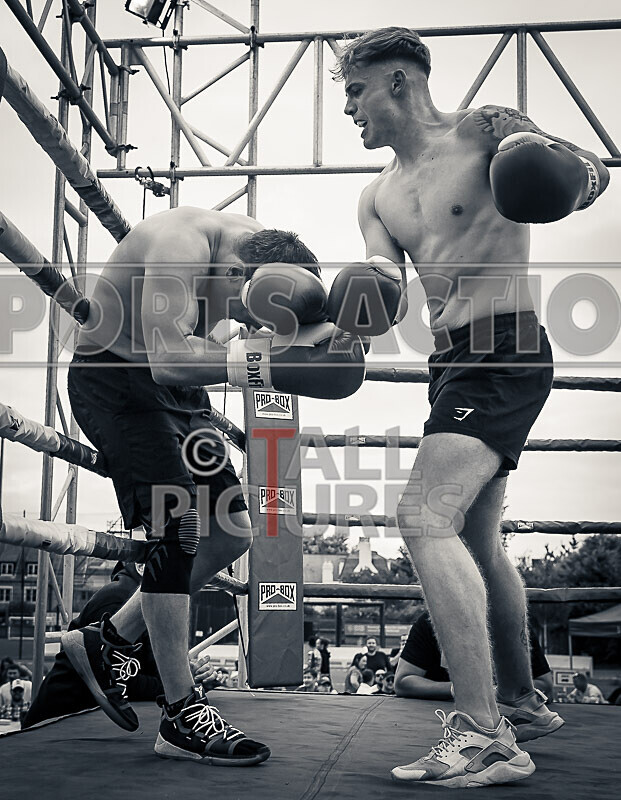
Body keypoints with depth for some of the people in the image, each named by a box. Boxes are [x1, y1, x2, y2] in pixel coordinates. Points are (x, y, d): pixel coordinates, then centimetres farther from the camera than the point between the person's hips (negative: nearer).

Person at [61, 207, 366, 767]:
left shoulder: (263, 249, -3)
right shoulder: (181, 243, -29)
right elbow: (166, 359, -39)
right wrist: (265, 363, -46)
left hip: (180, 391, 9)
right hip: (114, 381, -8)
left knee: (232, 531, 4)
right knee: (179, 527, -18)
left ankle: (106, 641, 15)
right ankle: (182, 714, -10)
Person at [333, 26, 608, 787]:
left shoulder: (484, 130, -3)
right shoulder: (378, 199, 16)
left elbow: (595, 173, -7)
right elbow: (384, 301, 5)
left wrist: (562, 177, -31)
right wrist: (359, 302, -18)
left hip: (507, 353, -9)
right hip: (451, 365, 9)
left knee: (424, 517, -23)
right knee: (476, 540, 18)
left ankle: (486, 737, -22)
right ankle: (519, 698, 37)